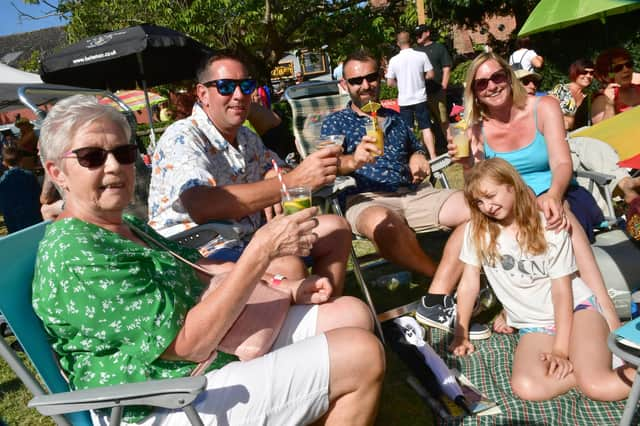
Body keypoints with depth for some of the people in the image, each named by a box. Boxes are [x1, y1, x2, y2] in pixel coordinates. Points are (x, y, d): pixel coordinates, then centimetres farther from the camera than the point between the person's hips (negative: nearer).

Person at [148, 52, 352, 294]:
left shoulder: (247, 138, 12)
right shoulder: (181, 138, -15)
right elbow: (201, 206, -33)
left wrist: (271, 193, 3)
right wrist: (293, 181, -35)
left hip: (250, 239, 9)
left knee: (335, 229, 2)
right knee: (288, 267, -32)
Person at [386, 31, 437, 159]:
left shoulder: (394, 60, -7)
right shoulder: (422, 56, -6)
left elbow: (390, 83, -3)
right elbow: (430, 75, -2)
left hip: (404, 100, 0)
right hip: (420, 98, 0)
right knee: (426, 128, 7)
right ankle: (433, 156, 7)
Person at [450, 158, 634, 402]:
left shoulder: (549, 227, -9)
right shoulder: (476, 230, -5)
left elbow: (562, 290, -9)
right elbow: (469, 283, 0)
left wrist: (560, 350, -15)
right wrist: (461, 335, 1)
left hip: (576, 308, -2)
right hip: (534, 326, 3)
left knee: (597, 386, -29)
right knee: (526, 388, -28)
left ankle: (630, 372, -1)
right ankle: (594, 367, -10)